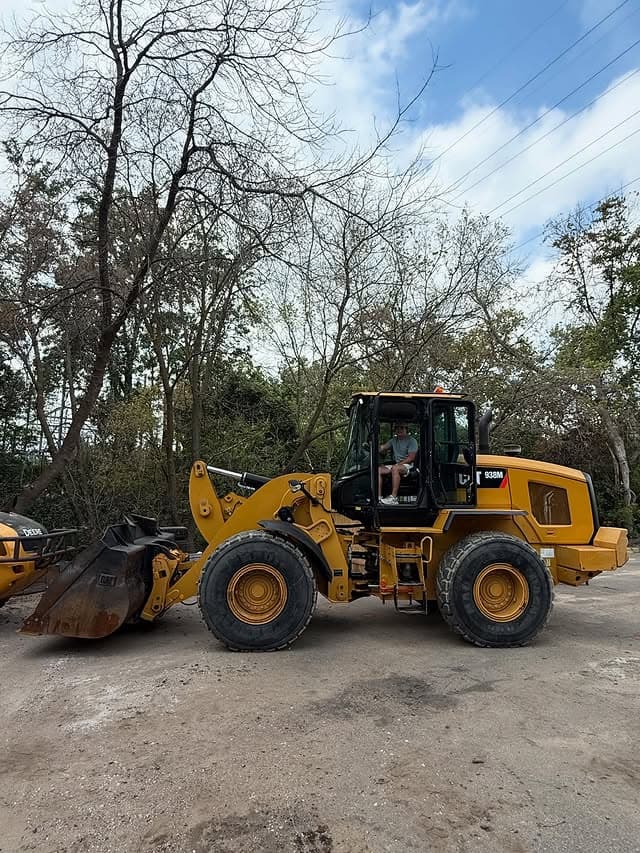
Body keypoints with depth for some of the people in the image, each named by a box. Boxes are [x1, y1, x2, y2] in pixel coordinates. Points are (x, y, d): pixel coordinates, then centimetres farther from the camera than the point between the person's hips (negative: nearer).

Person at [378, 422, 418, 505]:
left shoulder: (412, 440, -1)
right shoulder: (394, 440, 18)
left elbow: (411, 458, -10)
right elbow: (383, 447, 6)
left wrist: (398, 464, -18)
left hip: (408, 466, -7)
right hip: (395, 465, 7)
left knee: (395, 468, -38)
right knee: (378, 469, -15)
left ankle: (394, 498, -40)